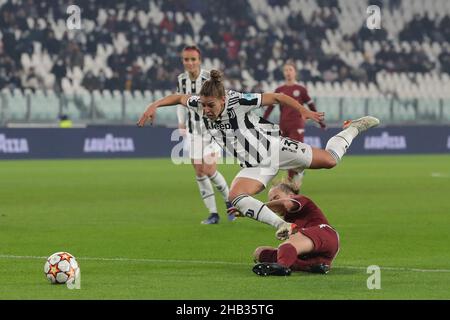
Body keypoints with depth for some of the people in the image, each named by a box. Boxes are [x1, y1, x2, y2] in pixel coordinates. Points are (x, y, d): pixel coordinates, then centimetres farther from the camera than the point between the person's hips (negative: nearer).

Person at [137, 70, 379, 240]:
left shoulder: (238, 101, -25)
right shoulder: (200, 105, -11)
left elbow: (276, 97, -16)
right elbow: (179, 98, 10)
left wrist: (303, 111, -21)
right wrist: (154, 106, -3)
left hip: (275, 148, -4)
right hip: (254, 166, 4)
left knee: (330, 160, 1)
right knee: (236, 198, -21)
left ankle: (353, 129, 31)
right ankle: (282, 226, -16)